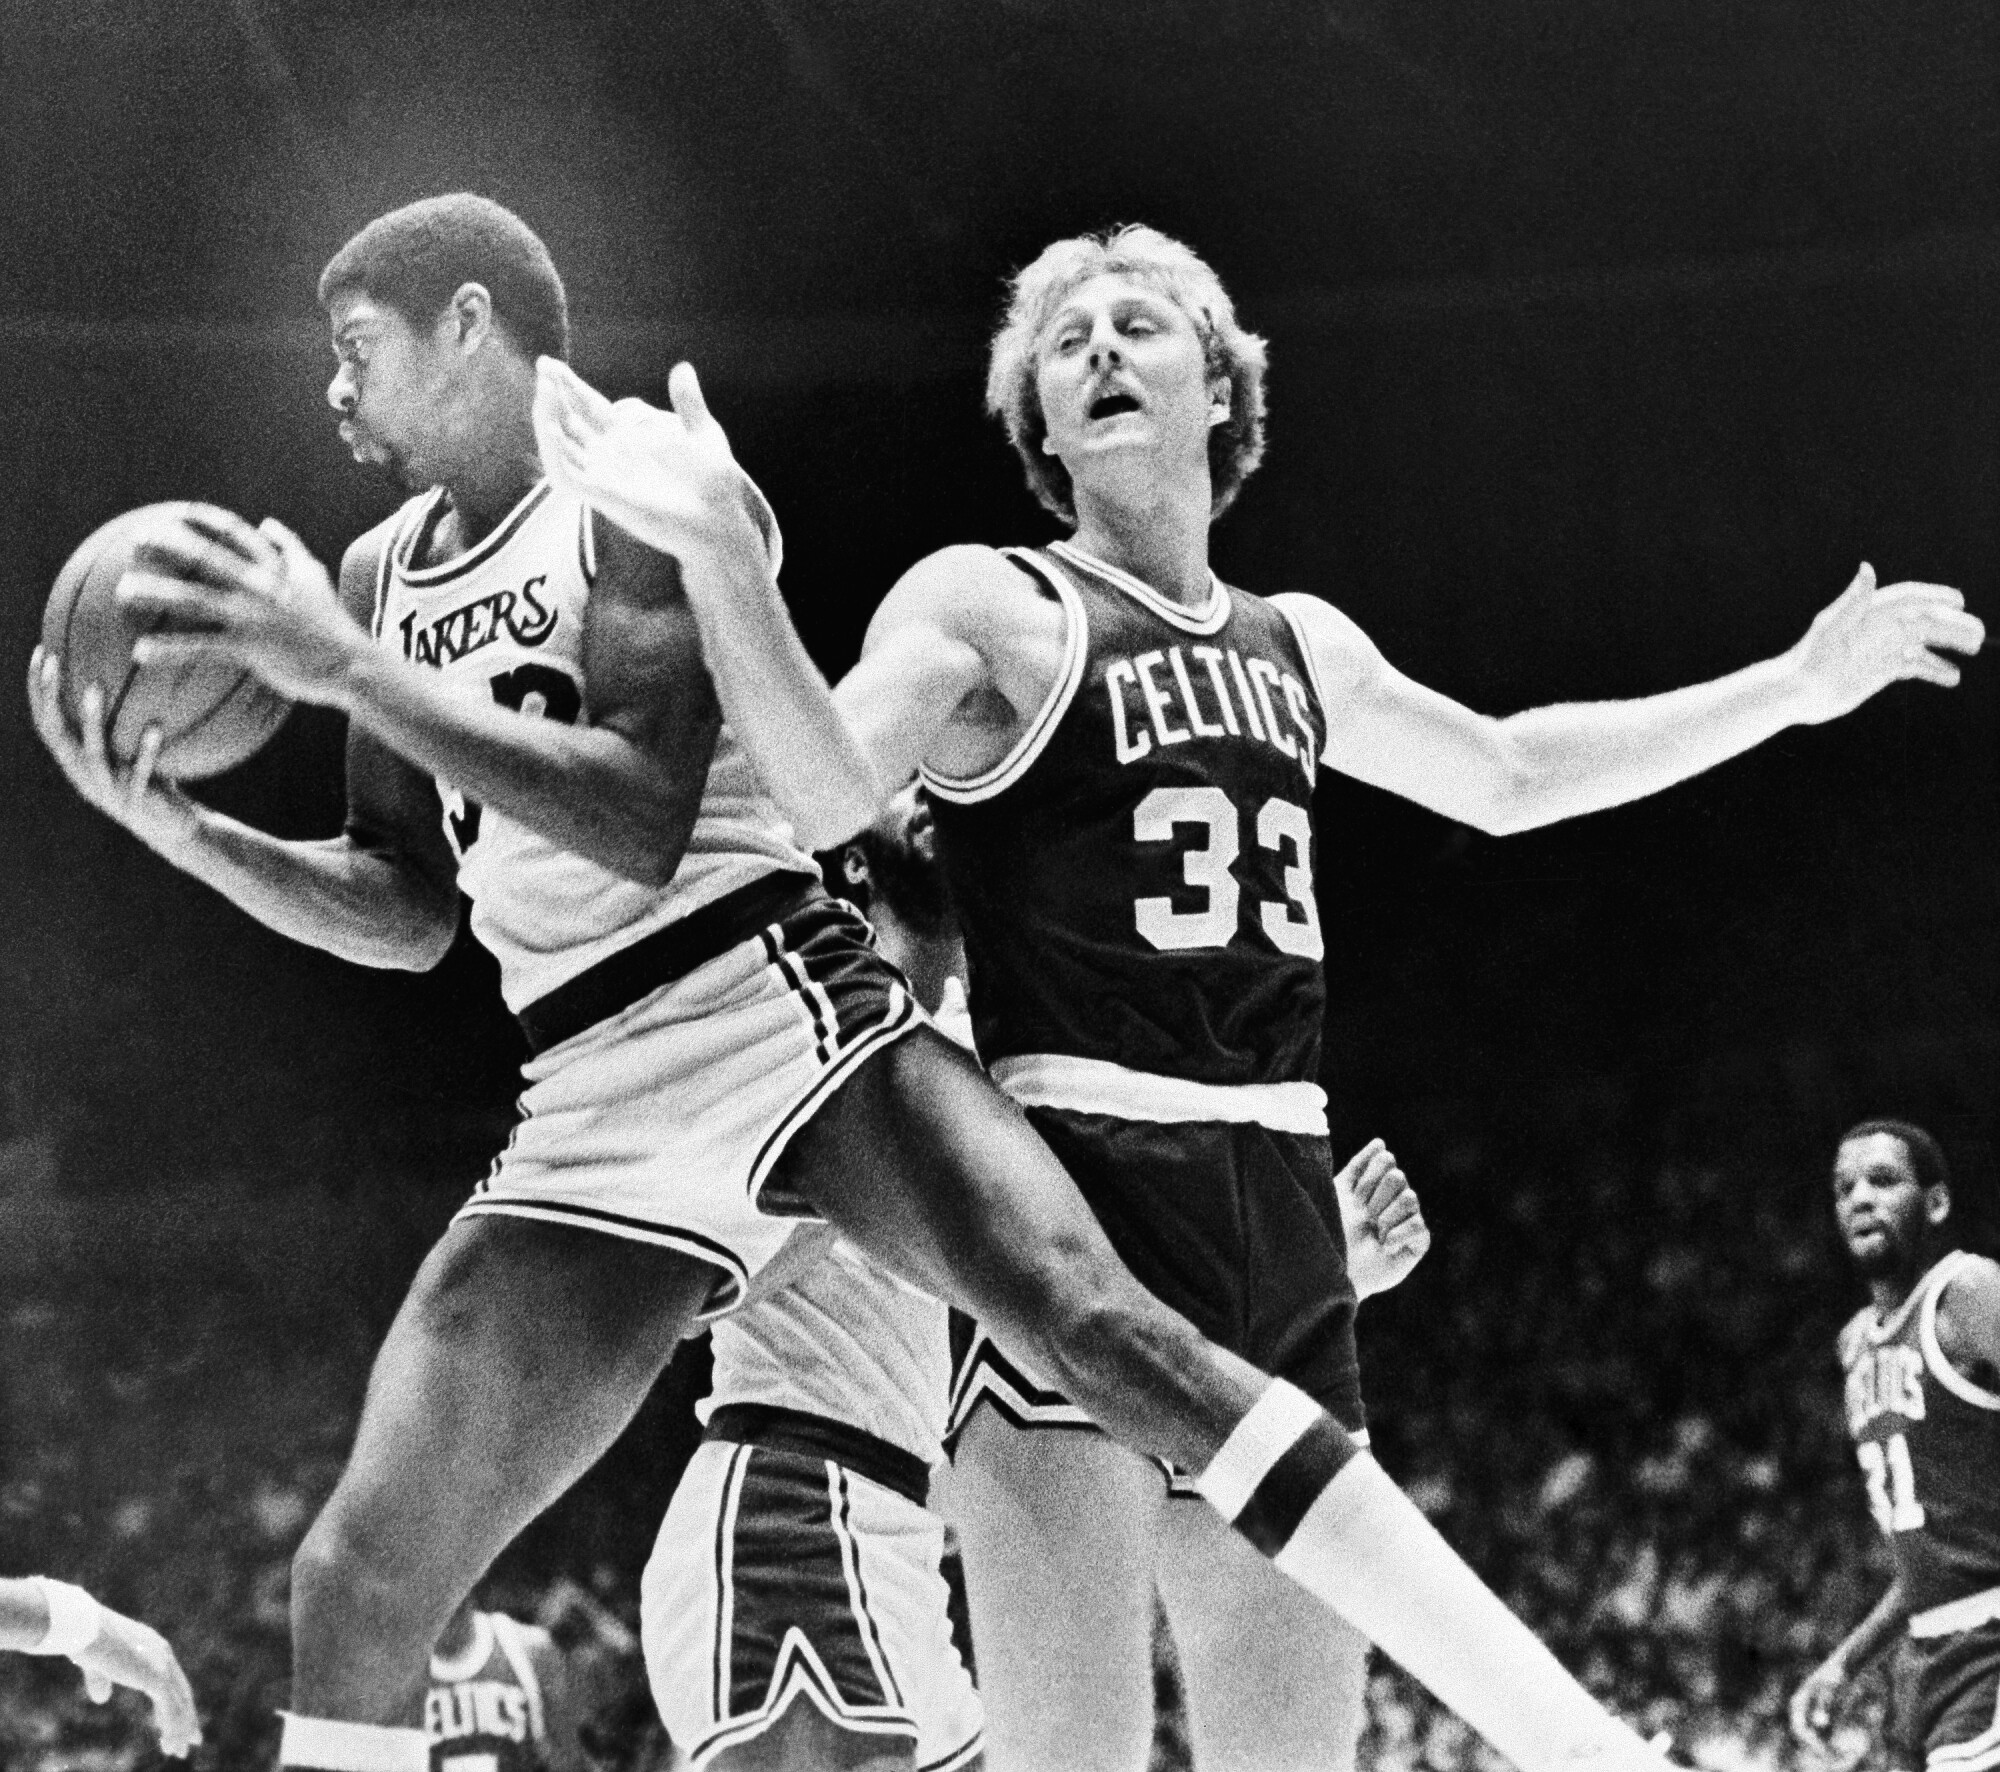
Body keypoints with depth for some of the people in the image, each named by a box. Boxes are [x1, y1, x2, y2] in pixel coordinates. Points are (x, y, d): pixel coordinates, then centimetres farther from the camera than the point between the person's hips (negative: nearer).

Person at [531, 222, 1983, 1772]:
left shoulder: (1300, 647, 18)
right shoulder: (987, 608, -1)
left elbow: (1508, 778, 33)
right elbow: (825, 791, -19)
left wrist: (1800, 684, 33)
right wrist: (716, 544, -34)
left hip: (1282, 1203, 7)